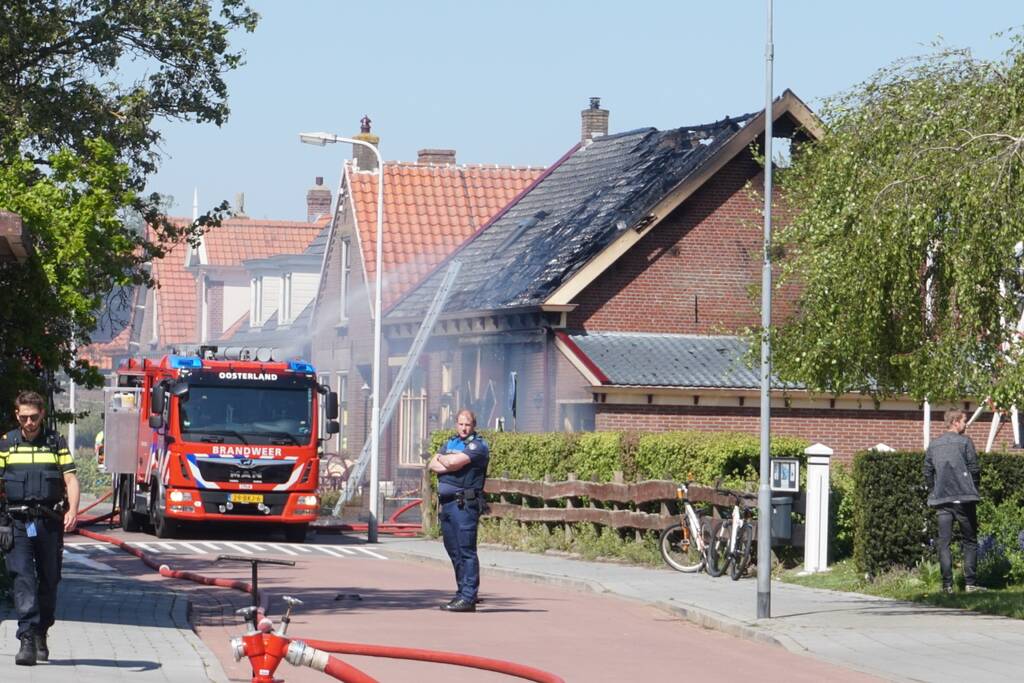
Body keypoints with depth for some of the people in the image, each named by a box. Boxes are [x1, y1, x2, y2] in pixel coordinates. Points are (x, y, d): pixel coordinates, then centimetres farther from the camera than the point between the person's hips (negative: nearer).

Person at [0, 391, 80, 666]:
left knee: (49, 579, 7)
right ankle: (27, 639, -19)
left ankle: (41, 635, 23)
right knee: (22, 577, -13)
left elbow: (70, 479, 3)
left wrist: (73, 510, -12)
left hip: (50, 521, 1)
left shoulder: (56, 442, 8)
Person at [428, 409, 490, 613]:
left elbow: (454, 461, -17)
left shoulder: (477, 445, -5)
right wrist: (450, 466, -9)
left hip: (465, 504, -8)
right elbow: (433, 465, 8)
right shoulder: (450, 443, 19)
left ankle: (468, 597, -11)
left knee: (466, 550, -10)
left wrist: (442, 459, 4)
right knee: (454, 550, 10)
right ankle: (462, 593, 16)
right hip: (447, 503, 8)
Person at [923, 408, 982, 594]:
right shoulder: (964, 442, -5)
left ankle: (947, 584, -3)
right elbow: (974, 469, -7)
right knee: (969, 541, 5)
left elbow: (928, 474, 9)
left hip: (942, 501, 4)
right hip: (964, 498, -4)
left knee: (943, 542, 3)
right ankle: (971, 583, 1)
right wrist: (974, 488, 8)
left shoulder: (933, 445, 9)